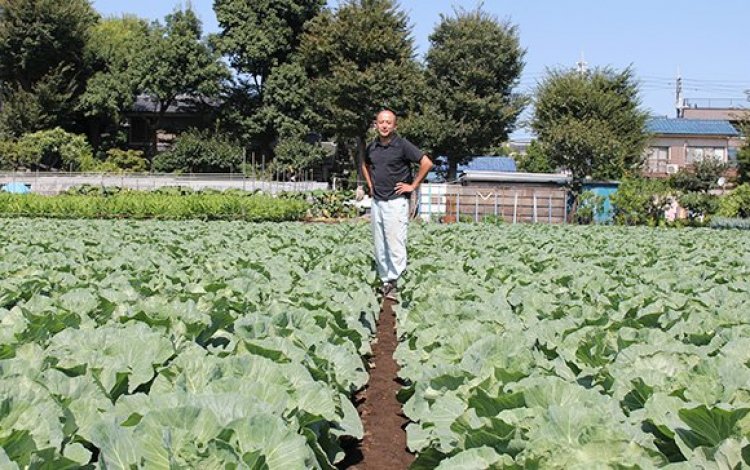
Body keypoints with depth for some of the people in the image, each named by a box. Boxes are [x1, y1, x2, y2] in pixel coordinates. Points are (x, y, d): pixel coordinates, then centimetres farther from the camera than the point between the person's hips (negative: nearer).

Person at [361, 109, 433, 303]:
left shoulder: (402, 145, -9)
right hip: (376, 201, 7)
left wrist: (413, 185, -9)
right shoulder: (372, 147, 10)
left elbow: (427, 163, -13)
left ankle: (394, 283, -7)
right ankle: (384, 281, 15)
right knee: (379, 245, 8)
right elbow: (365, 165, 32)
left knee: (395, 243, -10)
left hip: (396, 201, -6)